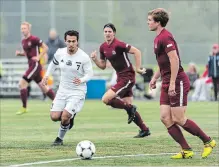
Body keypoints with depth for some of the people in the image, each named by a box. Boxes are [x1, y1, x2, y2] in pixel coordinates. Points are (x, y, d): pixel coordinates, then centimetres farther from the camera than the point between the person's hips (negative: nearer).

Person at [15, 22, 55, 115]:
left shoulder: (34, 39, -13)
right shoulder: (23, 41, 13)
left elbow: (45, 48, -9)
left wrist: (38, 57, -17)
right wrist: (19, 53, 7)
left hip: (35, 65, -9)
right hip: (31, 65, 9)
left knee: (22, 84, -12)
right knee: (43, 87, 15)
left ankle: (24, 108, -6)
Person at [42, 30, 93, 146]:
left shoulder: (84, 57, -17)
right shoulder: (60, 53, -5)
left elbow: (89, 74, -9)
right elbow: (54, 63, 17)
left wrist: (81, 80, -29)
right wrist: (47, 75, 5)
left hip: (77, 92, -4)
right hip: (63, 90, 4)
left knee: (64, 117, -18)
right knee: (54, 117, -4)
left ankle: (60, 139, 10)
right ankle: (70, 117, 30)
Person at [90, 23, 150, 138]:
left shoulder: (118, 45, -18)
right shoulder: (103, 47, 7)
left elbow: (136, 52, -19)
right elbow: (103, 66, 15)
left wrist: (138, 68, -18)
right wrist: (95, 59, -3)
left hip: (127, 77, -9)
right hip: (120, 77, 9)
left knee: (106, 99, -17)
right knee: (128, 105, 12)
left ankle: (130, 108, 0)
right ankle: (144, 130, 23)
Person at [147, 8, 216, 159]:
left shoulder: (165, 37, -15)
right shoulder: (158, 38, 17)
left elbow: (174, 59, -24)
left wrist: (172, 83, -26)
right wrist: (155, 77, 23)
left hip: (178, 82, -10)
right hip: (167, 84, 10)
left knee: (178, 119, -8)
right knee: (165, 118, 0)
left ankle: (208, 141, 7)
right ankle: (186, 150, 2)